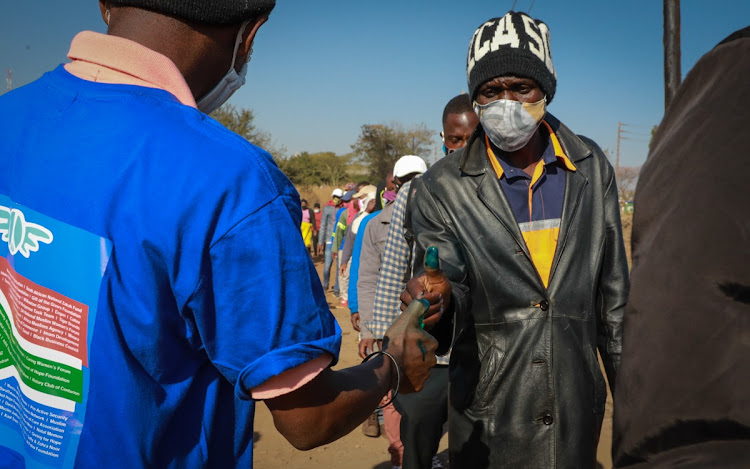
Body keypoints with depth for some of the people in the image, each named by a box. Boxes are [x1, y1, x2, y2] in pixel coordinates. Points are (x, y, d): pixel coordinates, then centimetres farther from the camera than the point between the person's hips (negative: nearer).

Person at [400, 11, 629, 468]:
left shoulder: (592, 168, 1)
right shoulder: (440, 189, -9)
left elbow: (612, 290, 7)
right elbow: (443, 278, -10)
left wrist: (627, 388, 11)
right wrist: (438, 297, -34)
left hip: (577, 408, 3)